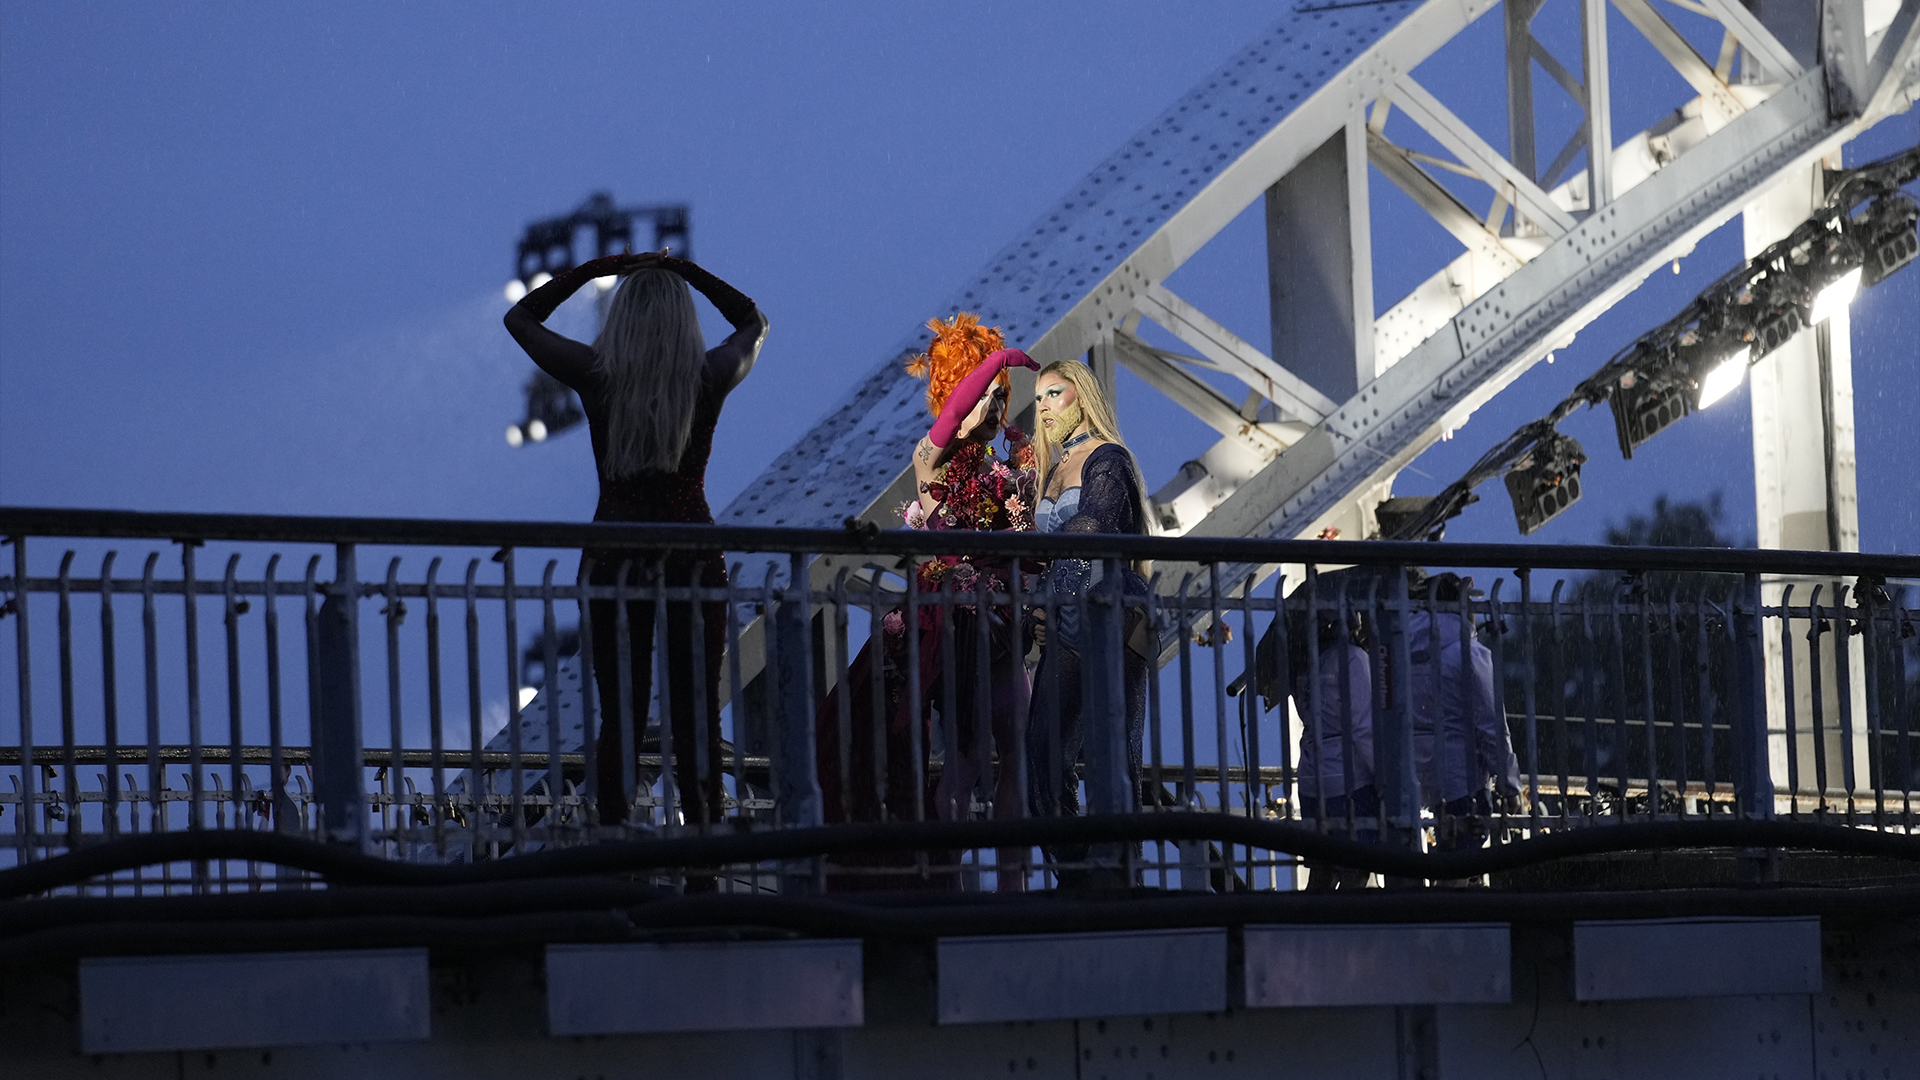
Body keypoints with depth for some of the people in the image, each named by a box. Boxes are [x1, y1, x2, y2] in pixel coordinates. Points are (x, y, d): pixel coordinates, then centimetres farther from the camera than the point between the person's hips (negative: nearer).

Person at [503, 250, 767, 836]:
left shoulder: (595, 374, -6)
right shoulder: (712, 376, -4)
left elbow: (520, 317, 12)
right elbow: (754, 322, 19)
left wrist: (592, 269, 13)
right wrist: (684, 270, 16)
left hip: (614, 556, 0)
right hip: (694, 557, 0)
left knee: (620, 715, 3)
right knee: (697, 716, 4)